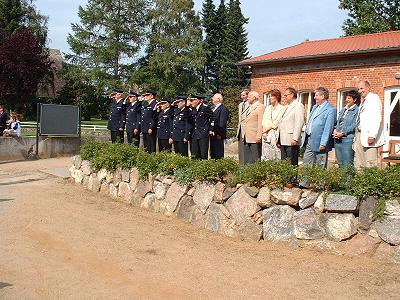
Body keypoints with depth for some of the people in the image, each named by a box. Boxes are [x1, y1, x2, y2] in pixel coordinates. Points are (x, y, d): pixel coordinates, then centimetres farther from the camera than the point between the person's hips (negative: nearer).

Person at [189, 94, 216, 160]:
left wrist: (211, 130, -3)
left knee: (203, 155, -6)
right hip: (195, 135, 7)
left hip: (203, 134, -6)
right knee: (194, 156, 4)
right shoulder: (193, 109, 13)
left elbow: (213, 118, -4)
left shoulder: (205, 108, -7)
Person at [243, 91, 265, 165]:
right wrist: (244, 136, 16)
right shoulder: (249, 108, 21)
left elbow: (261, 123, -16)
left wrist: (258, 136, -21)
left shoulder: (260, 107, -8)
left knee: (255, 160, -4)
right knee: (246, 160, 11)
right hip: (247, 139, 9)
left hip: (255, 139, -9)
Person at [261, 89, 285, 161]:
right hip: (266, 135, 6)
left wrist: (266, 129, -7)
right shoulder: (268, 108, 18)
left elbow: (276, 123, -9)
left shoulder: (282, 108, -2)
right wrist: (264, 132, -3)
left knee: (275, 156, -7)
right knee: (265, 156, 2)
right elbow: (264, 122, 11)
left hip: (275, 135, -6)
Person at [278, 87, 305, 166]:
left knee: (292, 164, -5)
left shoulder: (299, 106, -7)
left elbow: (299, 124, -16)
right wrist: (278, 139, 19)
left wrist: (295, 139, -22)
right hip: (283, 141, 9)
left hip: (292, 142, -9)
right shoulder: (287, 106, 22)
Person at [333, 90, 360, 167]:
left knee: (347, 164, -8)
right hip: (337, 139, 8)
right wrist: (335, 130, 1)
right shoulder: (343, 110, 20)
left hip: (348, 139, -8)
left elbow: (354, 125, -13)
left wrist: (342, 133, -15)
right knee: (340, 163, 11)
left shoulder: (357, 110, -4)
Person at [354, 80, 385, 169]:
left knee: (370, 162, -11)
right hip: (359, 134, 9)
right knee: (358, 163, 6)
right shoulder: (363, 101, 23)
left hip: (369, 136, -9)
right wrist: (356, 137, 14)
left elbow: (377, 119, -14)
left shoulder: (374, 98, -3)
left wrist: (372, 135, -23)